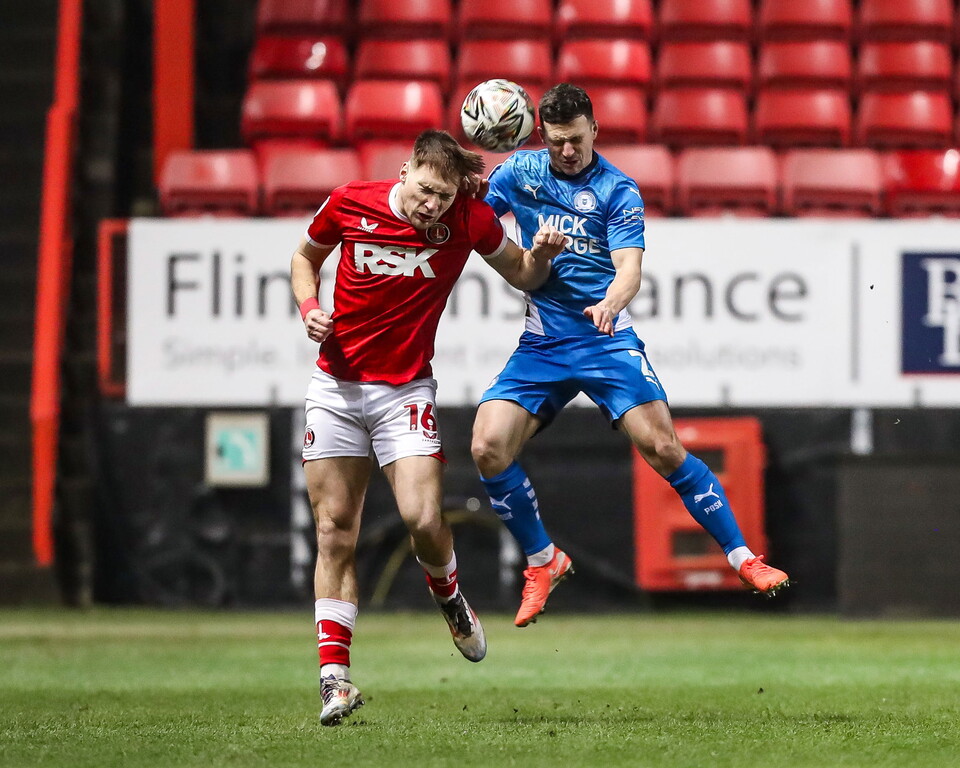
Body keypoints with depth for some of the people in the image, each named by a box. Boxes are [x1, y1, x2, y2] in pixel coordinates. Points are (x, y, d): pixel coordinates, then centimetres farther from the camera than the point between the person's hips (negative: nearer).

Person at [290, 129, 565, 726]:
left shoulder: (469, 219, -8)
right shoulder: (349, 204, -6)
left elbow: (520, 275, 7)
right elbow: (306, 257, 13)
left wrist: (542, 254, -15)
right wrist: (310, 306, -5)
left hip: (406, 391, -1)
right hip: (336, 386, 1)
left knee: (423, 519, -16)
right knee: (335, 533, -2)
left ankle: (450, 598, 19)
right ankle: (335, 676, 2)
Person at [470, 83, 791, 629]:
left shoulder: (618, 190, -4)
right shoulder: (520, 173, 7)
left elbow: (630, 268, -14)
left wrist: (612, 302, -37)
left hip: (607, 339, -3)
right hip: (542, 344, 3)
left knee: (663, 447, -16)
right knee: (489, 449, -14)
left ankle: (743, 557, -5)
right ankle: (543, 562, 7)